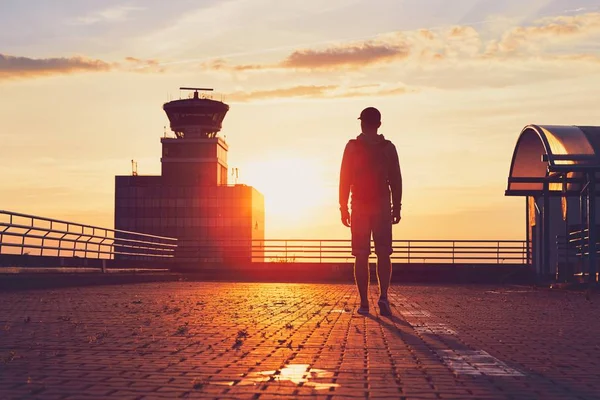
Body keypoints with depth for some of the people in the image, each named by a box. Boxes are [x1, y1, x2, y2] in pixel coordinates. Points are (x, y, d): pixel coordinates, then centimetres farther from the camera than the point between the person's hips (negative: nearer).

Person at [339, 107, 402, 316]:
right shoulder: (388, 147, 2)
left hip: (359, 207, 0)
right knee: (383, 254, 3)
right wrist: (397, 207, 7)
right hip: (382, 206, 0)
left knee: (361, 256, 3)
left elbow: (345, 180, -2)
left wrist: (343, 208, 3)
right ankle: (383, 296, -15)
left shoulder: (352, 147, -1)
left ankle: (364, 303, 1)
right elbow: (396, 180, 1)